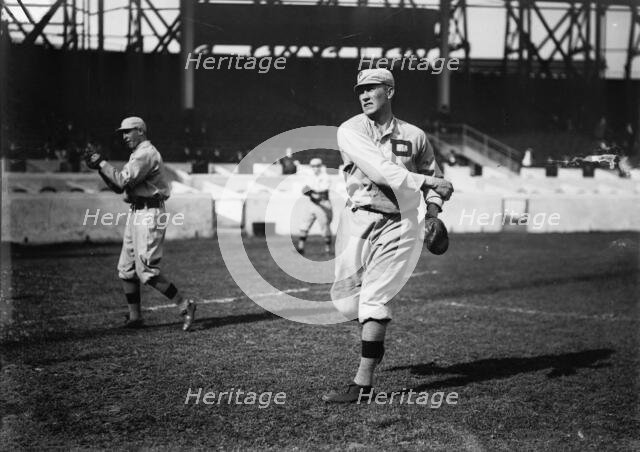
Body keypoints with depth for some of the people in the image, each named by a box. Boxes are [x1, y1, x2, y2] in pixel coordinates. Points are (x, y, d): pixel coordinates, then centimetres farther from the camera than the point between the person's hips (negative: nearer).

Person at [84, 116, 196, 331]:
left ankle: (184, 306, -7)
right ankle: (134, 318, 16)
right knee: (126, 269, 10)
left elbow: (123, 182, -20)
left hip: (149, 215, -10)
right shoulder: (137, 155, 20)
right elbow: (117, 186, 18)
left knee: (146, 270, -13)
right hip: (136, 214, 10)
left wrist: (101, 163, -11)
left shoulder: (147, 153, -13)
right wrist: (100, 167, 6)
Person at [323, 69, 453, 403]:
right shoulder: (350, 131, -4)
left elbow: (431, 173, 19)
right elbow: (380, 170, -18)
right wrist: (426, 181, -27)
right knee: (345, 301, 6)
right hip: (358, 222, 2)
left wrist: (433, 206, -2)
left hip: (399, 227, -1)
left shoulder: (414, 136, 4)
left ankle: (363, 384, -10)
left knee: (373, 298, -11)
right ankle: (375, 337, 42)